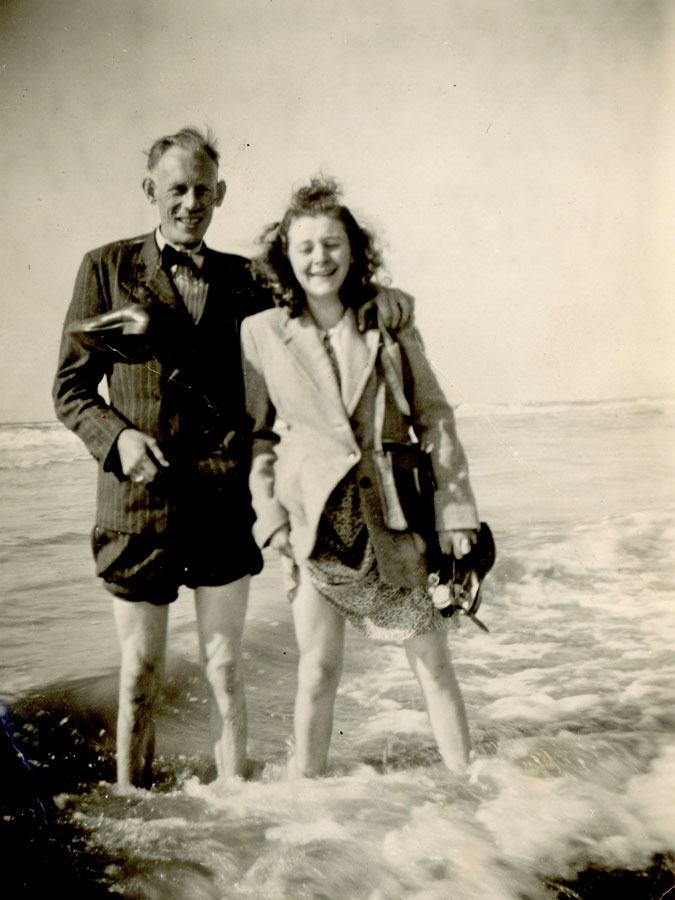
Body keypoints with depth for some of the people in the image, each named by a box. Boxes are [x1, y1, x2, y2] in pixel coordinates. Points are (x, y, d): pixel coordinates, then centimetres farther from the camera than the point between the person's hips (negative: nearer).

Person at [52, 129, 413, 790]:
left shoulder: (241, 279, 10)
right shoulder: (107, 268, 4)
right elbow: (70, 388, 4)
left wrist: (368, 297, -2)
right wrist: (118, 437, -14)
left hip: (224, 499, 2)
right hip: (140, 500, -1)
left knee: (224, 670, 11)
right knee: (140, 673, 9)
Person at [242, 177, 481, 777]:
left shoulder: (390, 328, 4)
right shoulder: (261, 333, 2)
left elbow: (435, 418, 4)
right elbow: (255, 434, 6)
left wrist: (455, 513, -2)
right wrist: (272, 517, -3)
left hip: (394, 520, 1)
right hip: (315, 524, -1)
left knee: (433, 661, 9)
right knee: (319, 673, 5)